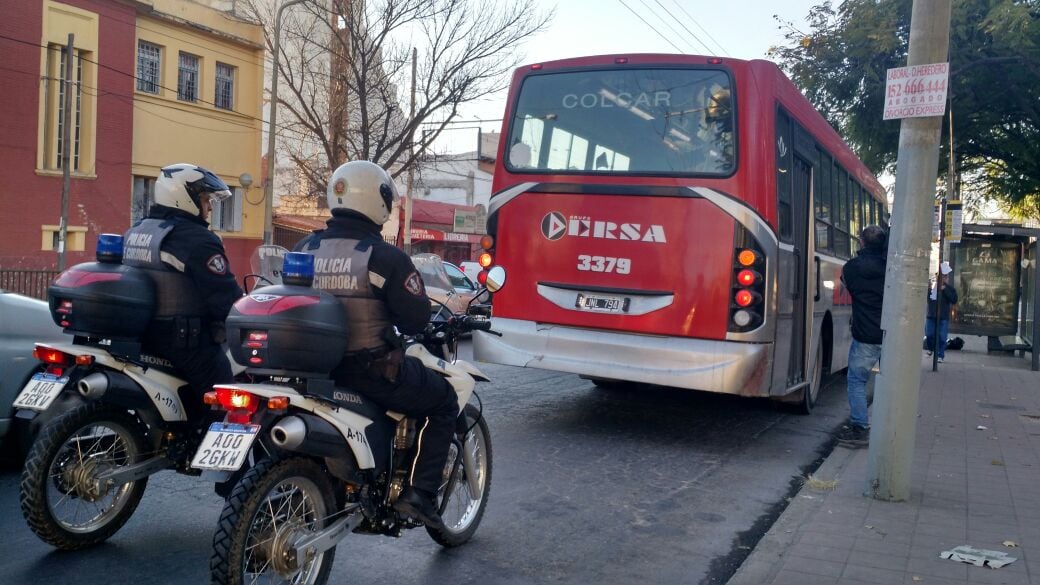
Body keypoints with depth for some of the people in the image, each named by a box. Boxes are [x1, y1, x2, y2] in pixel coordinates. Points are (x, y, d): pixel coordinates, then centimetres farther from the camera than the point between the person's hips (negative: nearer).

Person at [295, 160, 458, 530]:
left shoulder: (304, 249, 3)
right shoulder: (385, 256, -14)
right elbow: (415, 319, -13)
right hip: (372, 370, -7)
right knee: (444, 402, 14)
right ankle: (418, 493, 4)